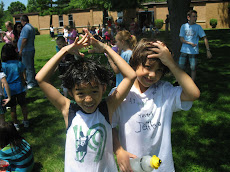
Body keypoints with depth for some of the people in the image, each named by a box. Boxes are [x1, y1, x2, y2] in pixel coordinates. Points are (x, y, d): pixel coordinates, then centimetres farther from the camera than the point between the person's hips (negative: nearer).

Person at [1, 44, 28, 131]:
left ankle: (16, 124, 24)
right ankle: (26, 121, 28)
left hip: (8, 89, -2)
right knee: (23, 105, 16)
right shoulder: (19, 63, -5)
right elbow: (23, 77, 0)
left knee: (13, 108, 12)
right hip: (19, 88, 2)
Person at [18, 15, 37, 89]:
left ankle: (32, 83, 0)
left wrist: (21, 50, -17)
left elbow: (24, 39, -22)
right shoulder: (31, 27, 14)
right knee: (29, 66, 18)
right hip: (31, 49, 10)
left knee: (28, 67, -5)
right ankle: (29, 80, 29)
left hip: (26, 50, -10)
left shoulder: (26, 28, -16)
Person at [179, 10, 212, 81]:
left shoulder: (198, 27, 0)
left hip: (194, 51, -1)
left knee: (193, 68, 2)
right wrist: (189, 43, -17)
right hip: (184, 50, 1)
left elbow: (205, 38, -1)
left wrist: (208, 50, -9)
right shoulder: (183, 26, 4)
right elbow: (181, 39, 0)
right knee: (180, 67, 6)